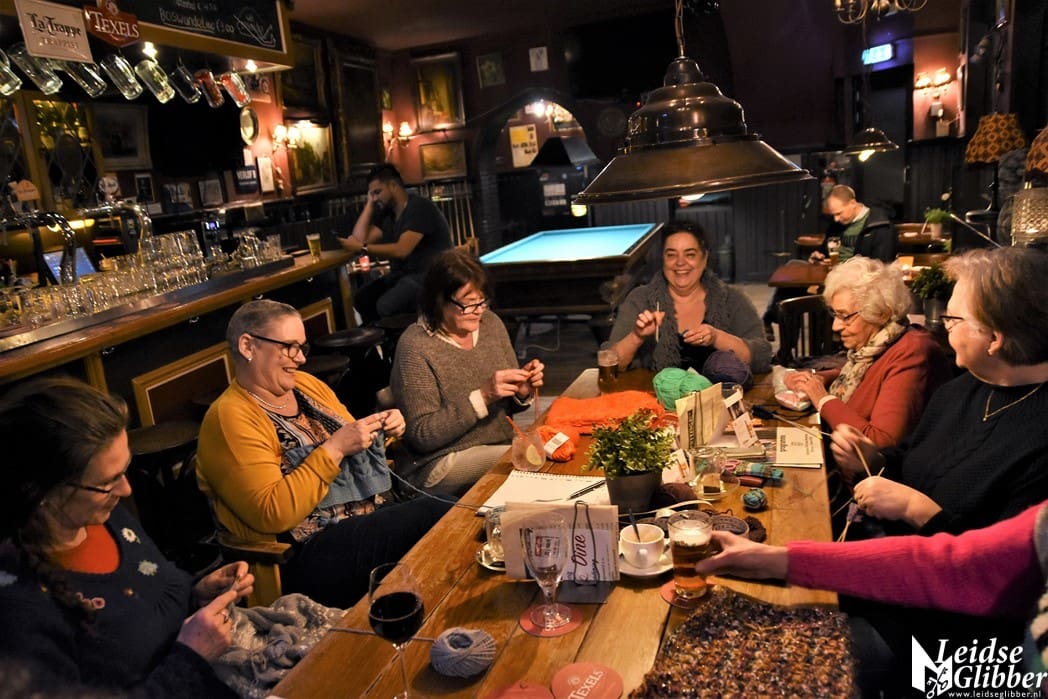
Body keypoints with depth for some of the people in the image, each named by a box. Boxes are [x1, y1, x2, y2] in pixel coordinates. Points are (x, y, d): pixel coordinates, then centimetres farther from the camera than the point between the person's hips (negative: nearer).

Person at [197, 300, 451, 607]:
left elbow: (357, 452, 22)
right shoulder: (230, 418, -11)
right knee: (437, 518, -23)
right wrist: (335, 448, -22)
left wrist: (382, 430, 0)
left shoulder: (306, 384, 10)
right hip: (309, 556, -7)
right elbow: (272, 514, -20)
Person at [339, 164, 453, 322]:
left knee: (386, 305, -29)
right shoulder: (387, 213, 14)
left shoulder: (419, 207, -14)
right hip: (401, 275, 9)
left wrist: (361, 248, -16)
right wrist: (369, 204, 7)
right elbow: (360, 239, 5)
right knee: (362, 297, -11)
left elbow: (401, 250, -23)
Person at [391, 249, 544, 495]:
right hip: (441, 464, -6)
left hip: (503, 444, 7)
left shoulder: (491, 324, 3)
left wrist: (522, 392, -10)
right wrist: (482, 396, -24)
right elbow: (422, 436, -16)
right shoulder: (415, 347, -15)